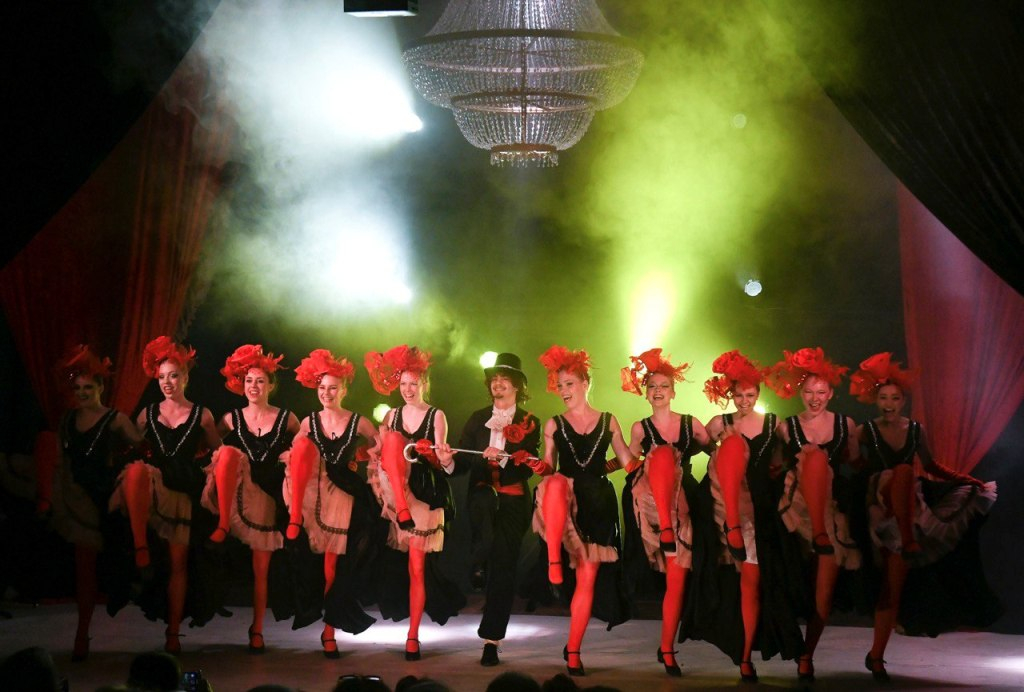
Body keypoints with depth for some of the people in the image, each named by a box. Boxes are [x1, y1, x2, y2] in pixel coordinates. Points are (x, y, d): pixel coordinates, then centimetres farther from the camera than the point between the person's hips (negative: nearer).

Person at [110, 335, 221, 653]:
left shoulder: (201, 415, 6)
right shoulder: (148, 414, 10)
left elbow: (218, 452, 14)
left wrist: (195, 460, 2)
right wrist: (136, 463, -1)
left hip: (184, 492, 0)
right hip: (153, 488, 0)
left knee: (178, 562, 0)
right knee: (136, 469, -37)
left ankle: (173, 634, 9)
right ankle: (140, 549, -36)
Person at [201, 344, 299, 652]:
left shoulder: (286, 419, 4)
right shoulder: (231, 419, 6)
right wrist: (214, 462, -12)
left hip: (267, 497, 0)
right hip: (236, 493, 0)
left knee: (261, 569, 1)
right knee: (229, 451, -32)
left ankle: (257, 630, 14)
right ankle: (223, 524, -30)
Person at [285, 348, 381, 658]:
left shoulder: (358, 423, 1)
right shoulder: (309, 422, 5)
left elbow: (380, 444, 11)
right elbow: (293, 452, 8)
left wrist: (363, 458, -3)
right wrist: (289, 458, -11)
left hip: (342, 493, -2)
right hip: (311, 490, 2)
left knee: (333, 566, -4)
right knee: (306, 445, -25)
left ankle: (329, 630, 7)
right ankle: (295, 518, -18)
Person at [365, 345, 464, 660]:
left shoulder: (436, 416, 0)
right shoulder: (392, 416, 9)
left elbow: (440, 458, -7)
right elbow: (379, 453, 9)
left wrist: (444, 459, -30)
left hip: (426, 494, -4)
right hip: (396, 489, 4)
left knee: (418, 567, -5)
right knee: (394, 439, -22)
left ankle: (413, 636, 0)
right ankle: (401, 509, -25)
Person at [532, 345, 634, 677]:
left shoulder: (608, 421, 9)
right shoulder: (554, 425, 9)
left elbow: (626, 460, 13)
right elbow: (550, 467, 8)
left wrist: (601, 468, 2)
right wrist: (540, 468, -12)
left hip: (597, 502, 1)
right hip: (565, 500, -1)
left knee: (587, 579, -1)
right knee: (556, 482, -41)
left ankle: (573, 652, 8)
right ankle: (553, 562, -38)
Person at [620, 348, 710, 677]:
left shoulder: (691, 424, 9)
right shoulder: (640, 428, 9)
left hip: (681, 502, 1)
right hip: (650, 500, -1)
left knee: (677, 579, -5)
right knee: (663, 454, -32)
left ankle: (667, 649, 6)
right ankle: (664, 531, -40)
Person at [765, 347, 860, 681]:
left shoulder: (845, 424, 8)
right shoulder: (787, 427, 6)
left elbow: (855, 464, 15)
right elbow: (773, 468, 8)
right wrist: (800, 462, -7)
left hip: (833, 506, 1)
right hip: (798, 502, -1)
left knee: (826, 588, -6)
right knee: (815, 456, -32)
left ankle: (807, 655, 8)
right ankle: (818, 534, -39)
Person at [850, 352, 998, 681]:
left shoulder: (914, 429, 9)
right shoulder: (867, 431, 0)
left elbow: (931, 466, 18)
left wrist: (972, 481, 16)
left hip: (908, 506, 2)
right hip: (880, 503, -2)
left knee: (893, 584, -4)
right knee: (902, 471, -34)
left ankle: (876, 656, 2)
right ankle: (909, 541, -35)